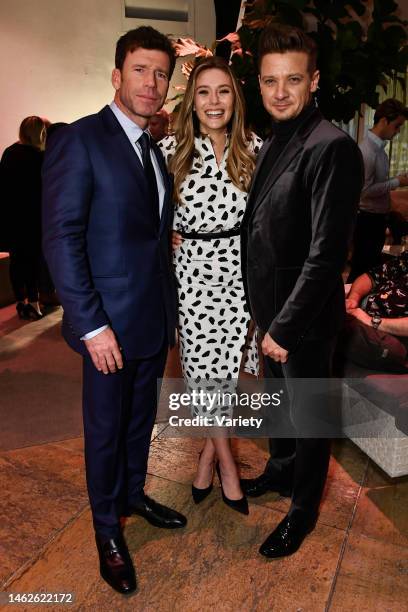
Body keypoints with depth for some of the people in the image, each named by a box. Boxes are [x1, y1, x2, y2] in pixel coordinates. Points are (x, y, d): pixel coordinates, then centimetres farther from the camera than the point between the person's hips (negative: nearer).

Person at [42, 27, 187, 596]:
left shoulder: (154, 149, 12)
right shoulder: (79, 140, -12)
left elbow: (154, 233, 12)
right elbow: (61, 239, -17)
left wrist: (169, 305, 7)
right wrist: (92, 325, -19)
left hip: (155, 317, 7)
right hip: (111, 323, -7)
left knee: (141, 419, 21)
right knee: (106, 429, 11)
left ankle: (134, 495, 45)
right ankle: (107, 529, 34)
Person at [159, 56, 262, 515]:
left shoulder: (254, 147, 3)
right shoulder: (170, 149, -2)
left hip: (241, 267, 1)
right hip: (194, 269, -1)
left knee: (225, 366, 6)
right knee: (203, 366, 4)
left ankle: (208, 453, 32)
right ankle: (226, 461, 29)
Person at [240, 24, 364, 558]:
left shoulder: (332, 148, -21)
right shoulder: (274, 142, 8)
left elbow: (327, 253, -24)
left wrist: (287, 325, -22)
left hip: (305, 315, -8)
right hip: (270, 305, 8)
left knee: (308, 413, 12)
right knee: (279, 399, 25)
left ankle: (304, 508, 35)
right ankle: (282, 470, 49)